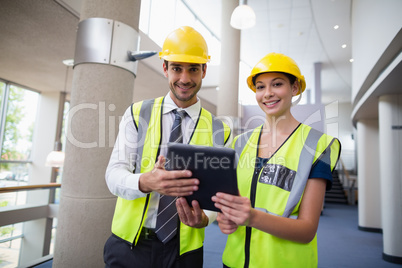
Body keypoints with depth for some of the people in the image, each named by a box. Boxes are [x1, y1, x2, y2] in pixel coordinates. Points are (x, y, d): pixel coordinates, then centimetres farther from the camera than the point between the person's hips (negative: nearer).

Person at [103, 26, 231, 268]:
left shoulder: (219, 131, -2)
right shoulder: (138, 115, -2)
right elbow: (114, 174, -9)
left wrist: (204, 217, -24)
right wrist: (145, 182, -31)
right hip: (129, 243, 0)